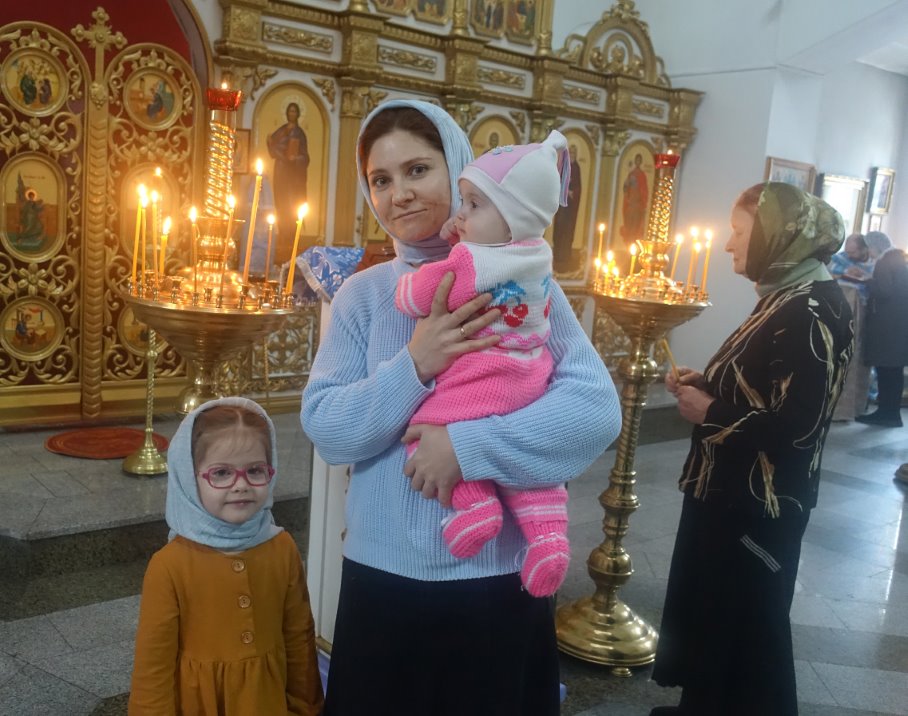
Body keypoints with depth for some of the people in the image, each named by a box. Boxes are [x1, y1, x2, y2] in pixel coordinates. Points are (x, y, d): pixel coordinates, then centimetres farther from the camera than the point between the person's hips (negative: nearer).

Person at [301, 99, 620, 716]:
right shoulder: (363, 294, 1)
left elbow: (597, 410, -15)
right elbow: (324, 427, -6)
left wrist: (467, 445, -23)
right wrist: (413, 365, -20)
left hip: (496, 578, -1)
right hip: (382, 575, 2)